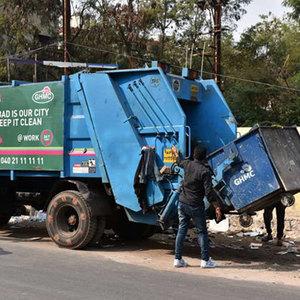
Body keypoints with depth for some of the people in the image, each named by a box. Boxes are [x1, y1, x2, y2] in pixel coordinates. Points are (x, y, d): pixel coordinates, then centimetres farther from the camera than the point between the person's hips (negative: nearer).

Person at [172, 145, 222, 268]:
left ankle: (178, 259, 13)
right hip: (195, 206, -5)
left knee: (181, 230, 11)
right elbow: (209, 192, -18)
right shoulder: (205, 171, -14)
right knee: (202, 232, 6)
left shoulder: (188, 164, 2)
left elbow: (179, 161, 28)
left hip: (182, 203, 5)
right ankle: (205, 260, 9)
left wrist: (175, 153, 49)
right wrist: (217, 207, -13)